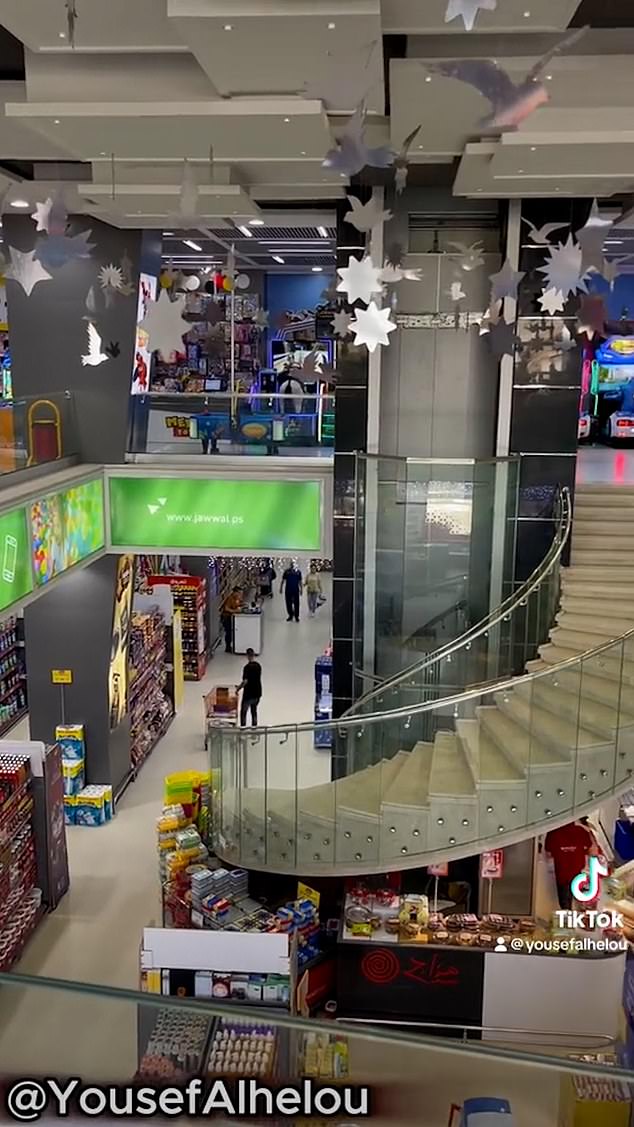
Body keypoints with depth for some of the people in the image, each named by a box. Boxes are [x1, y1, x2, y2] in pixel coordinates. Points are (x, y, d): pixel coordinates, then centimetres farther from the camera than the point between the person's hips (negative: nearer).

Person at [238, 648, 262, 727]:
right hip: (257, 693, 6)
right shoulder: (258, 665, 2)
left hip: (248, 693, -6)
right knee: (254, 709, 19)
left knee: (243, 711, 5)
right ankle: (254, 725, 21)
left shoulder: (247, 667, -19)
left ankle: (242, 726, 4)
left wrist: (238, 689, -10)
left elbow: (245, 681, -24)